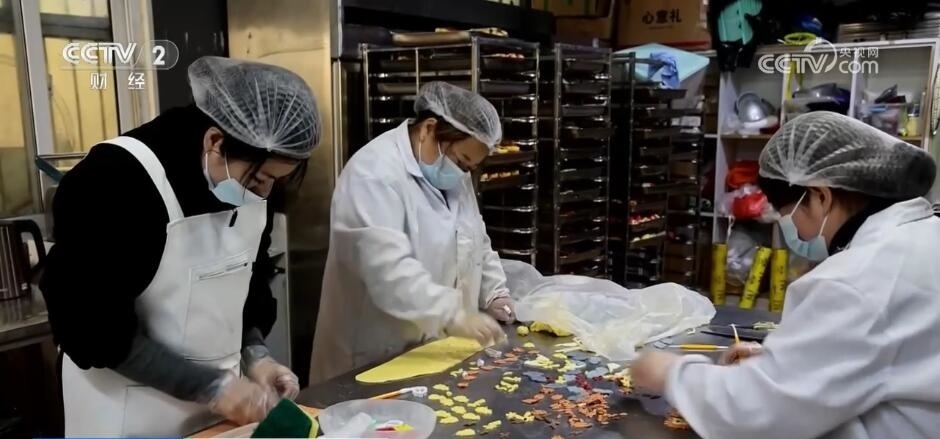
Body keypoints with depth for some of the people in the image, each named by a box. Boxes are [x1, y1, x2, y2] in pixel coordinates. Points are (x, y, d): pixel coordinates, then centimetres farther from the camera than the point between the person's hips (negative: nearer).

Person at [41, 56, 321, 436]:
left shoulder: (253, 175, -6)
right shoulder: (112, 182, -23)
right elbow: (92, 328, -21)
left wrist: (254, 355, -8)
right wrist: (210, 386, -22)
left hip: (217, 391, 5)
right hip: (129, 405, -5)